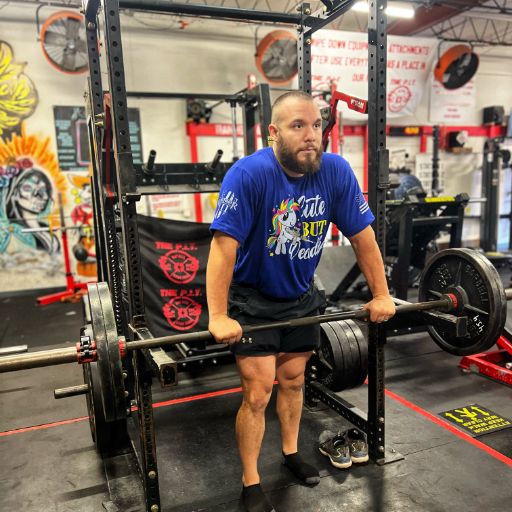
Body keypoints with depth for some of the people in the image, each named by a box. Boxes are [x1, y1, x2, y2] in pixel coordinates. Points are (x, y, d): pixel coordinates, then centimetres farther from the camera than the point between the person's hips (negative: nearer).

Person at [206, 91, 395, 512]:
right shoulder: (250, 174, -25)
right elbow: (224, 246, -28)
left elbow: (363, 236, -4)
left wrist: (381, 295, -2)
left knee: (293, 380, 18)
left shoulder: (337, 172, -12)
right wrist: (218, 316, -32)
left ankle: (291, 453, 42)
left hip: (301, 296, 5)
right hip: (252, 299, -4)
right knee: (258, 392, -2)